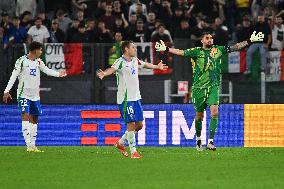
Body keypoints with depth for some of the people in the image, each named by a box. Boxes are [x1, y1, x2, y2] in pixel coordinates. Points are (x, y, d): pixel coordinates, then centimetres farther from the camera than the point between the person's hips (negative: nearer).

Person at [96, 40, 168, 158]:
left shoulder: (135, 60, 11)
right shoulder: (120, 62, -13)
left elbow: (145, 65, 32)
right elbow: (112, 69, -33)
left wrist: (157, 67, 48)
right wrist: (104, 73, -55)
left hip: (136, 98, 8)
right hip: (125, 99, -8)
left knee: (139, 124, 9)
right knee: (131, 124, -9)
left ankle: (121, 143, 26)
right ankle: (133, 152, -2)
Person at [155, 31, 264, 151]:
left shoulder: (218, 50, 6)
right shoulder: (197, 51, 2)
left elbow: (235, 47, 6)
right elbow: (181, 52, -2)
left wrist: (250, 41, 1)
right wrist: (166, 49, -11)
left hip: (213, 87, 1)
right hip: (199, 87, -1)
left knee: (214, 112, -17)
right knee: (199, 116, 7)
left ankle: (210, 141, -17)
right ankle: (198, 139, 30)